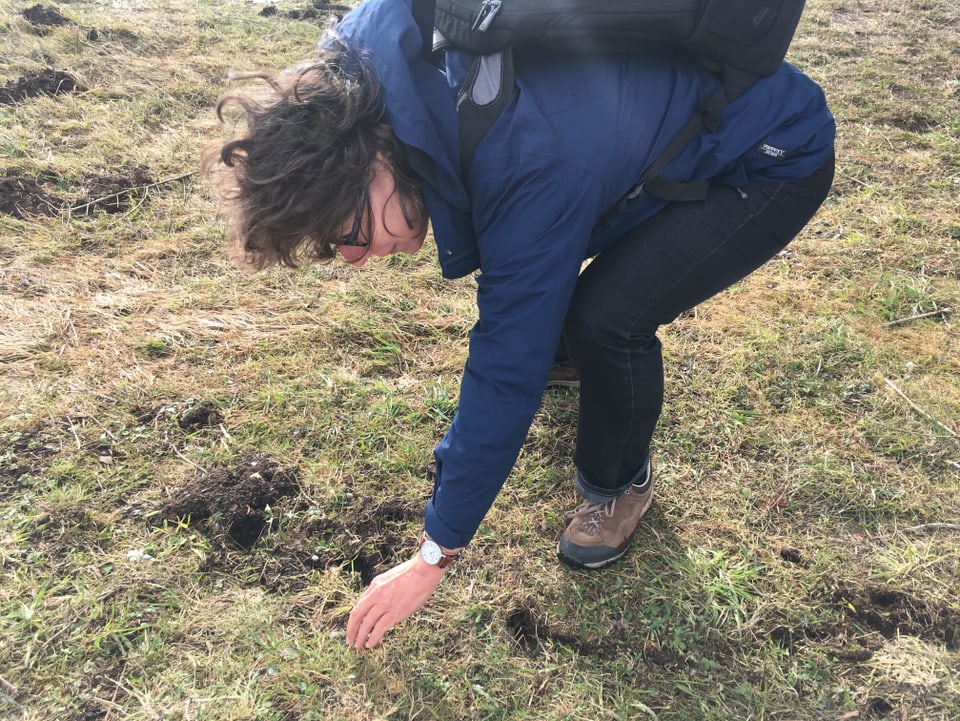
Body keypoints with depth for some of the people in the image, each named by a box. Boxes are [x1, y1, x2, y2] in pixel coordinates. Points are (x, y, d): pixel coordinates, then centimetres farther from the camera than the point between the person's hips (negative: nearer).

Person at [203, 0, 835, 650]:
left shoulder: (531, 170, -39)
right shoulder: (379, 58, -18)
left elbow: (507, 377, -33)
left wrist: (433, 558, -24)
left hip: (779, 159, -7)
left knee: (607, 316, -26)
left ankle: (619, 484, 4)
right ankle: (570, 350, 34)